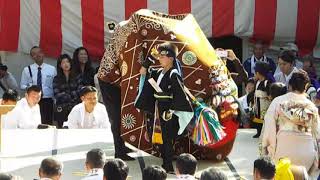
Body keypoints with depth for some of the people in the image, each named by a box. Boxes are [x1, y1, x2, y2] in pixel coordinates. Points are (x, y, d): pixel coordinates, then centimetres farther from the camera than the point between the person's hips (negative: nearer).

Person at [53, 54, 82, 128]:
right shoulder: (57, 79, 8)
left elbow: (80, 92, 0)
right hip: (62, 109, 0)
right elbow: (57, 95, -2)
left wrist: (65, 94, -5)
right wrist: (72, 96, -4)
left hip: (75, 107, 0)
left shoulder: (77, 77, 9)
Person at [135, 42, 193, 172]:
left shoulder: (174, 74, -14)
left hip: (168, 111, -8)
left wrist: (171, 111, -20)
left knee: (167, 139, -4)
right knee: (160, 139, 11)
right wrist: (150, 58, 7)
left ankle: (169, 167, 3)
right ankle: (165, 164, 20)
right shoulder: (158, 72, 9)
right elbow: (143, 72, 19)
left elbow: (179, 94, -18)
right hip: (158, 110, 8)